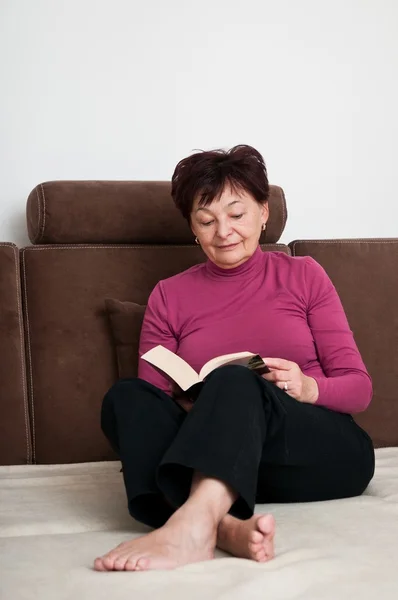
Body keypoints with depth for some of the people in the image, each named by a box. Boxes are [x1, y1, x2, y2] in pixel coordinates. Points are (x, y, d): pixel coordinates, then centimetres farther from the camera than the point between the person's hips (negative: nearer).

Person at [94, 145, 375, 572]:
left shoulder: (303, 276, 10)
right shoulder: (169, 297, 13)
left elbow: (359, 388, 7)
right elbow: (154, 398, 7)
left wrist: (308, 389, -15)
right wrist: (191, 409, -16)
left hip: (325, 452, -2)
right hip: (214, 464, 2)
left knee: (236, 381, -31)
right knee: (127, 397, -24)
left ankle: (191, 526, -55)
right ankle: (224, 526, -47)